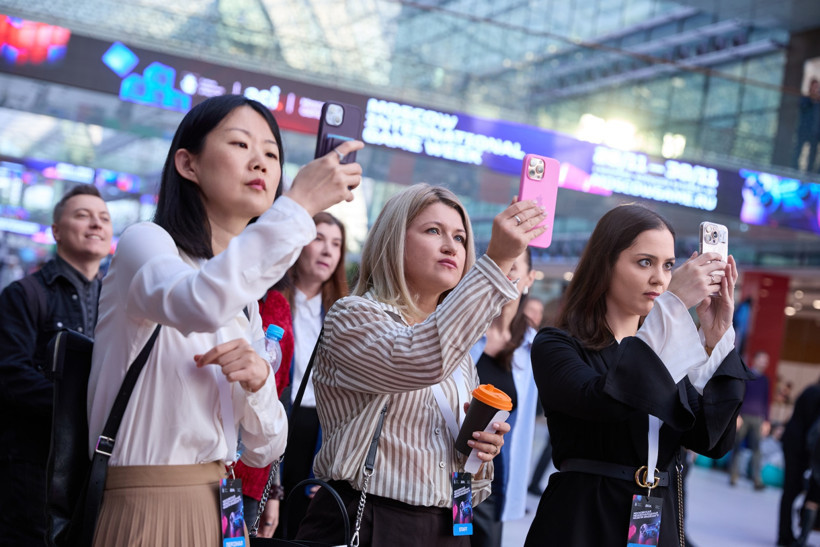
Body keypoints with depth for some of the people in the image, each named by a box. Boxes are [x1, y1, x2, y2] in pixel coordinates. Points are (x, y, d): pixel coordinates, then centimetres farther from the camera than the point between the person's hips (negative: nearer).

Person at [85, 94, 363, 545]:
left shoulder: (245, 301, 14)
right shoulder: (144, 242, -7)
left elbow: (262, 451, 11)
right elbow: (201, 305, -33)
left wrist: (258, 381, -9)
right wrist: (300, 204, -27)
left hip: (219, 510, 7)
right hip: (143, 508, -7)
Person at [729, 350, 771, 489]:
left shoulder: (764, 380, 14)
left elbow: (766, 400, 18)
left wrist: (766, 420, 14)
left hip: (757, 419, 2)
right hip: (743, 416, -2)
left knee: (756, 449, -7)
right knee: (737, 446, 0)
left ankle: (758, 480, -10)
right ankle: (733, 476, 8)